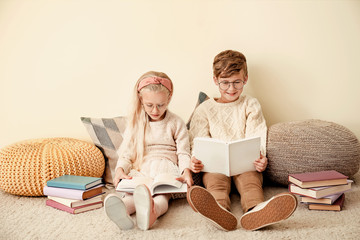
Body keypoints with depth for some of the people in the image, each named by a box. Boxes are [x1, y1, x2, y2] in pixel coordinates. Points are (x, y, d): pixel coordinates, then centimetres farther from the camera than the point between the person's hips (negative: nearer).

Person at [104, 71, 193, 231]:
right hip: (140, 171, 1)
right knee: (133, 194, -34)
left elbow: (183, 153, 5)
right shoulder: (135, 123, 15)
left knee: (163, 196, -35)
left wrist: (186, 171, -18)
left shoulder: (176, 123, 11)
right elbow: (126, 153, 11)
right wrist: (120, 169, -11)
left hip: (167, 171, 0)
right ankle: (121, 210, -67)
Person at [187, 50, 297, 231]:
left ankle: (255, 211, -61)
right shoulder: (204, 109, 15)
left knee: (250, 180, -32)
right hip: (215, 164, 0)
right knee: (216, 181, -33)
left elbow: (255, 139, 4)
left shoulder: (251, 105, 16)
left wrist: (260, 158, -18)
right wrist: (195, 161, -17)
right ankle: (220, 211, -63)